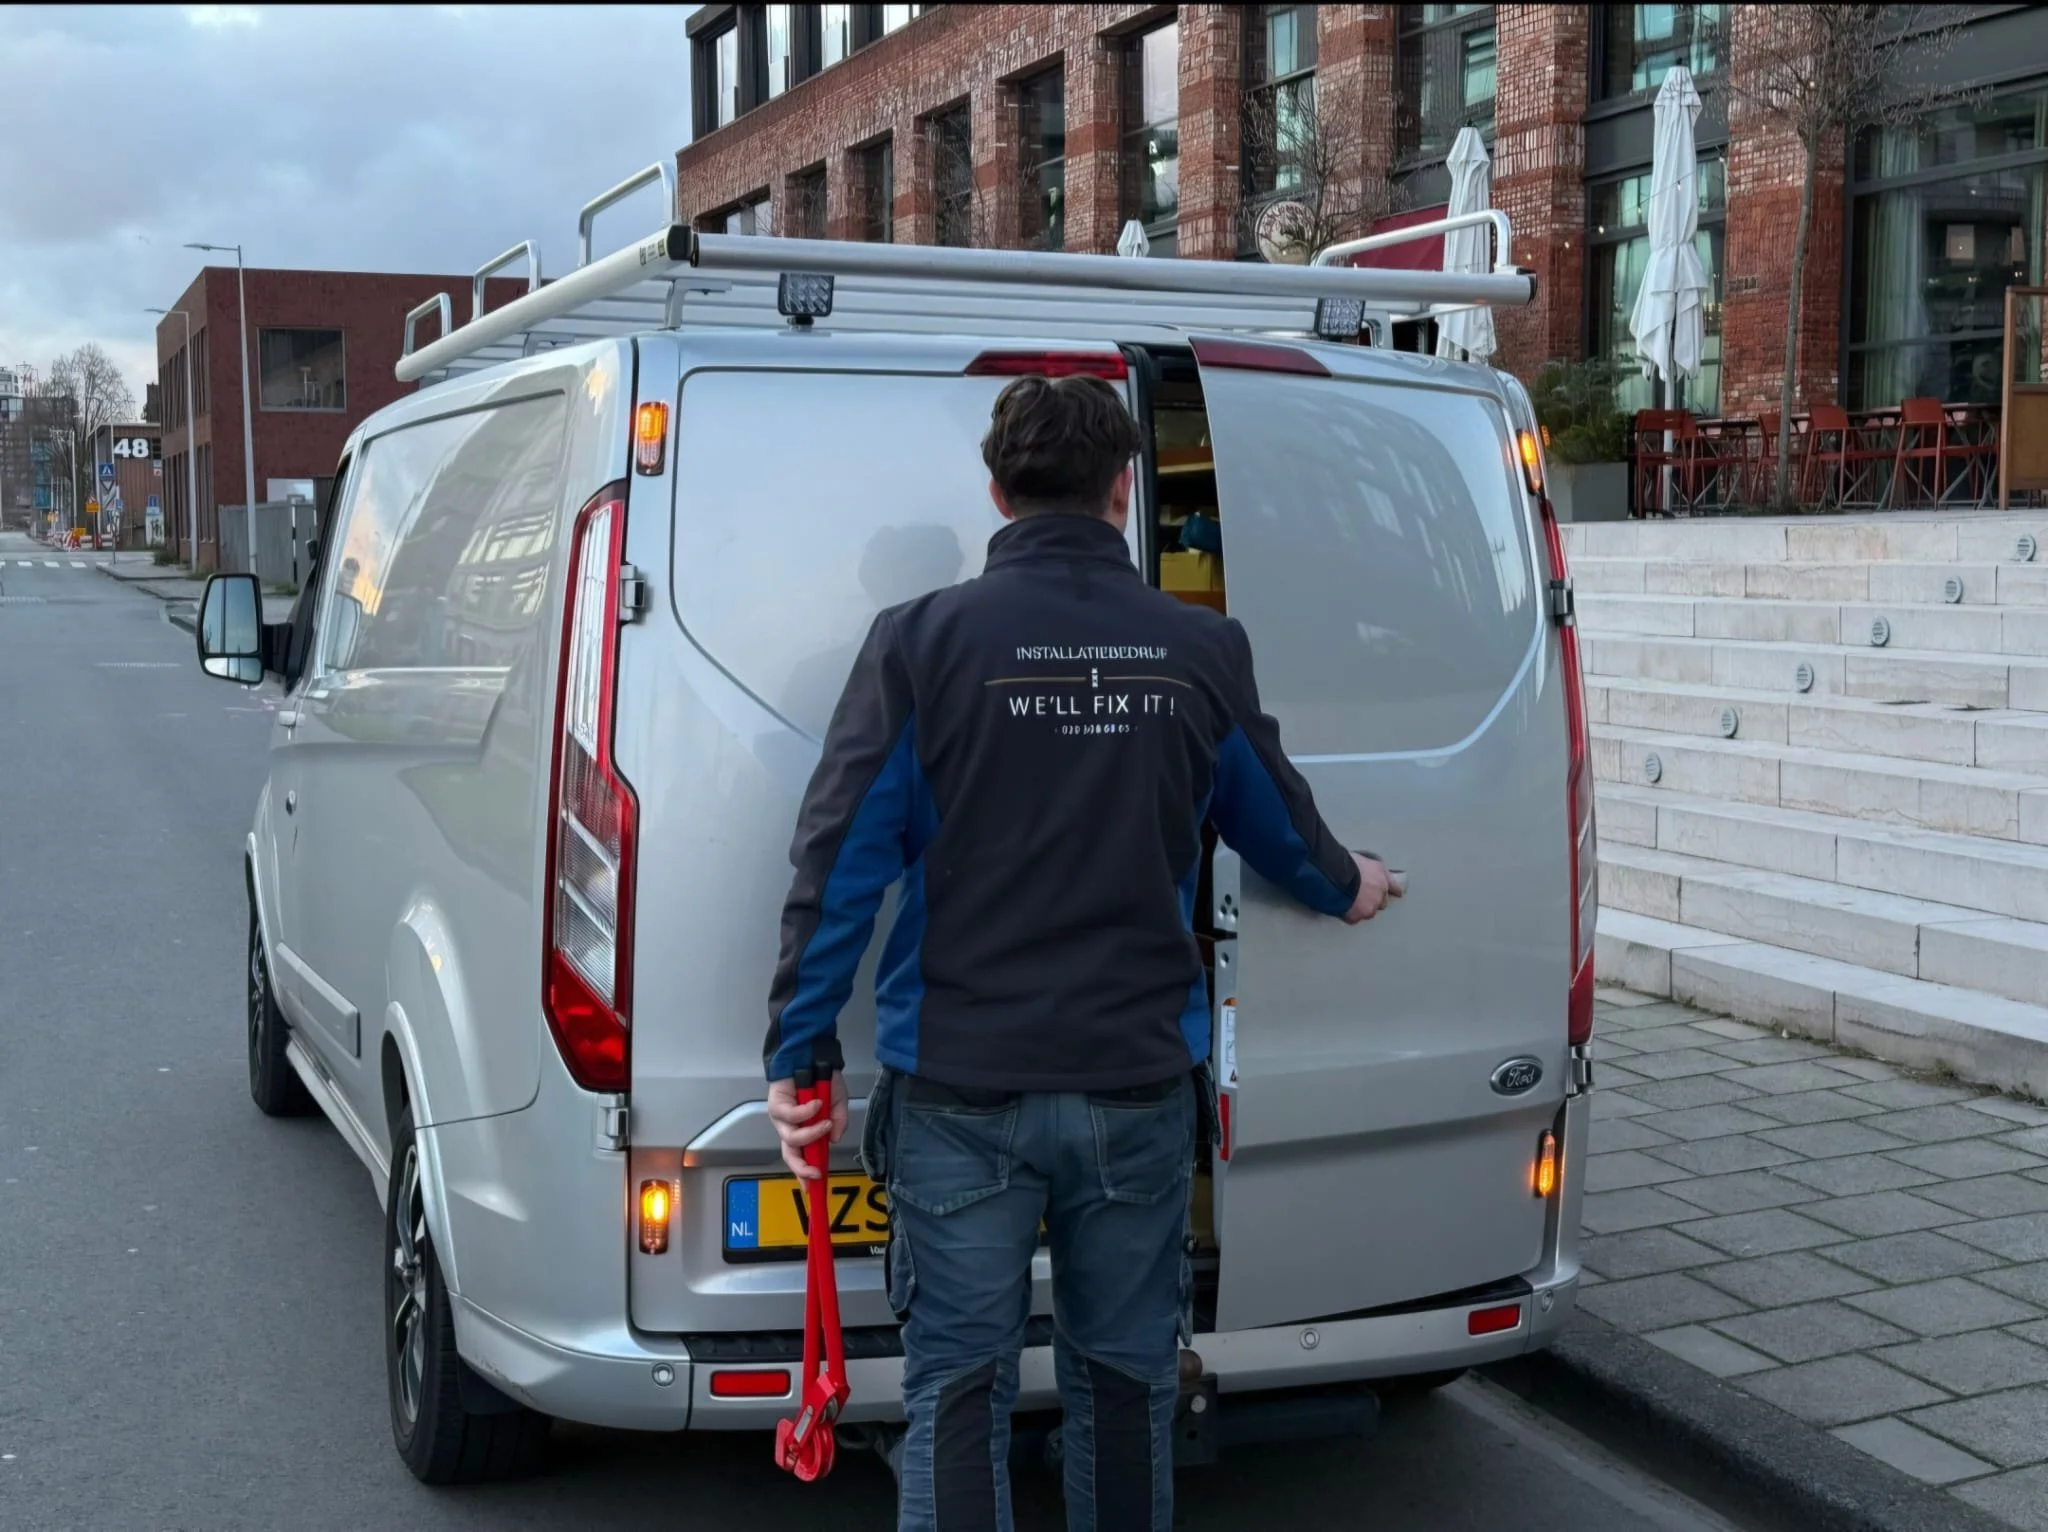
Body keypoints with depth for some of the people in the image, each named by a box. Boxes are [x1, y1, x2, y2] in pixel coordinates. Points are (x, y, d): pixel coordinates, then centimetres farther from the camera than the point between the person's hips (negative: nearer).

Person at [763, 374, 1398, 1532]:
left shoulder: (922, 640, -7)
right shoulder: (1204, 652, 2)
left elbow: (842, 860, -9)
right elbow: (1277, 819, 18)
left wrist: (800, 1050, -1)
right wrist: (1345, 887, 39)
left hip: (963, 1090, -2)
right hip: (1138, 1086, 2)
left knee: (958, 1385, 7)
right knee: (1124, 1378, 16)